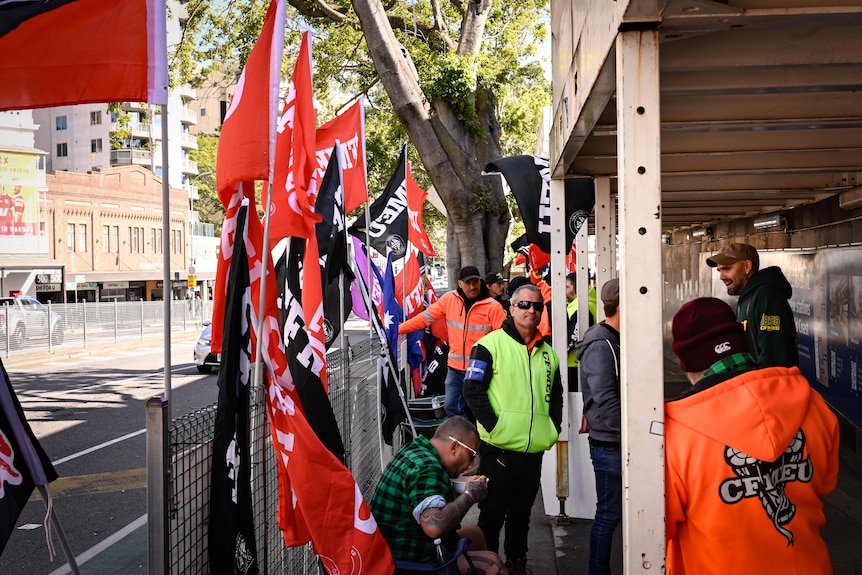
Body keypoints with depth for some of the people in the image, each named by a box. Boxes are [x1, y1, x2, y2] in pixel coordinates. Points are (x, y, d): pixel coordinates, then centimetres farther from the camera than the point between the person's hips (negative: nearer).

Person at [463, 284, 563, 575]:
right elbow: (472, 389, -12)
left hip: (534, 450, 5)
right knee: (492, 514, 6)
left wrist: (553, 428, 9)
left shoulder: (547, 353, 14)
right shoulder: (491, 344, -6)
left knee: (522, 513, 17)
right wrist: (493, 426, -16)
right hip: (498, 449, -5)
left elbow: (556, 395, 23)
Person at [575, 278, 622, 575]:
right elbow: (606, 401, -24)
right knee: (609, 512, 1)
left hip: (620, 442, 9)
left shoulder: (614, 340, 12)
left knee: (612, 510, 14)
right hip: (609, 443, -9)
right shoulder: (600, 346, -18)